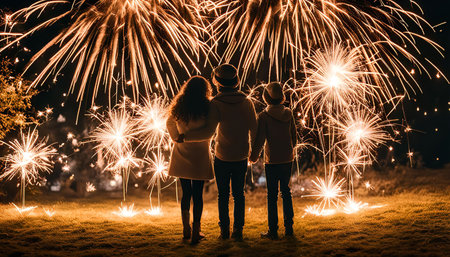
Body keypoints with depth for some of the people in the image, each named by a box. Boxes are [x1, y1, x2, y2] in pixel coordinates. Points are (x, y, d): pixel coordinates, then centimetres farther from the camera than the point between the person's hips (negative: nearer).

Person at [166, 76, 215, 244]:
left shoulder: (179, 107, 1)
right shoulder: (207, 108, -12)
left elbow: (169, 124, 15)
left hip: (181, 156, 4)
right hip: (199, 155, -4)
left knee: (186, 193, 14)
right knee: (198, 195, 3)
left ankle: (186, 230, 20)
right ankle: (196, 232, 6)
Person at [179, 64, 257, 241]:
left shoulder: (216, 104, -14)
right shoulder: (247, 102, -2)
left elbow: (208, 132, -23)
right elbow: (254, 130, 2)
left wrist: (184, 136, -15)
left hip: (222, 158, -3)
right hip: (241, 158, 3)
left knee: (223, 194, 10)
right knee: (239, 194, 11)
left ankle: (224, 230, 13)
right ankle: (238, 230, 11)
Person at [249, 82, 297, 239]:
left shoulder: (264, 116, -12)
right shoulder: (288, 114, 1)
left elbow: (259, 139, -11)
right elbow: (294, 136, 8)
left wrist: (253, 156, 3)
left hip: (272, 161, -4)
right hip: (287, 159, 4)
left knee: (272, 195, 2)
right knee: (286, 192, 14)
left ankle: (273, 231, 5)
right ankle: (289, 228, 18)